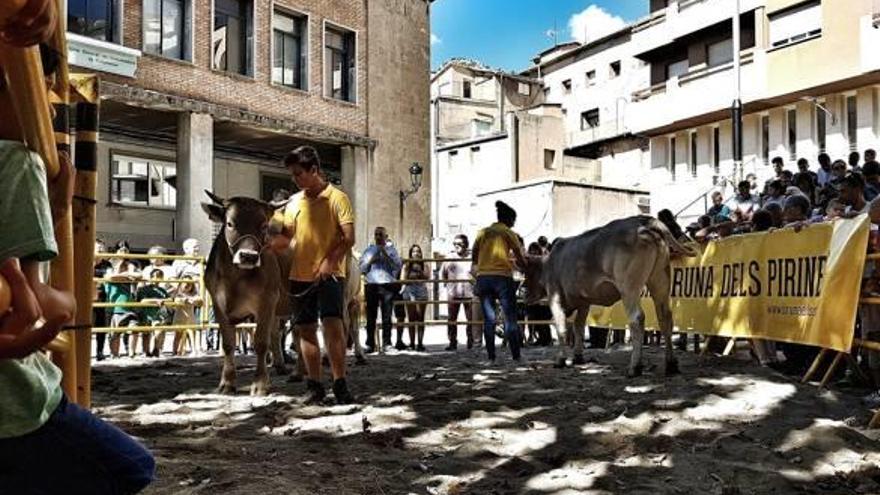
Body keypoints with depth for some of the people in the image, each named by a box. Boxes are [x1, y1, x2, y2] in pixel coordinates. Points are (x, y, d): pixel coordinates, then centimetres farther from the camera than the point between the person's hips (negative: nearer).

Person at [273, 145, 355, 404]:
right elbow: (286, 237, 16)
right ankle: (315, 386, 19)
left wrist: (330, 261, -22)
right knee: (306, 330, 8)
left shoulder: (337, 198, -4)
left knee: (332, 324, -15)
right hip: (300, 275, 6)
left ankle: (340, 385, -7)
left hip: (329, 274, -5)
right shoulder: (294, 201, 12)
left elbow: (349, 237, -10)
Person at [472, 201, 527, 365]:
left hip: (483, 277, 3)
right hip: (503, 277, -3)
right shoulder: (509, 233, 4)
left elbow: (474, 258, 14)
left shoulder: (482, 232, 14)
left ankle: (491, 357, 4)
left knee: (488, 319, 5)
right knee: (510, 318, 4)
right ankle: (516, 356, 7)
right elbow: (520, 259, 2)